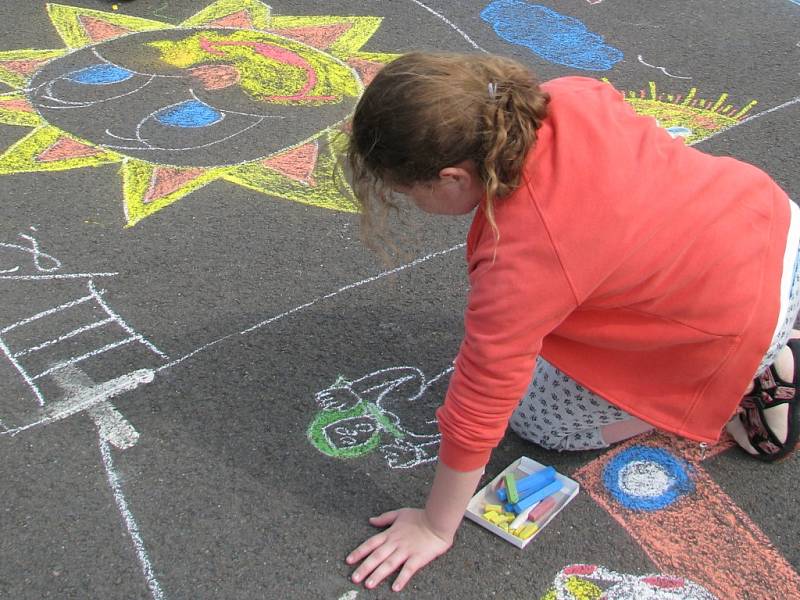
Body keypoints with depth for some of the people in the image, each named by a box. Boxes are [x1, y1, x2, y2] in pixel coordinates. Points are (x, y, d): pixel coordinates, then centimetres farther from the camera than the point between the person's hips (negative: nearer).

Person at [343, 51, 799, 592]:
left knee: (536, 417, 6)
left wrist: (436, 529, -6)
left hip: (745, 324, -7)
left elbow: (477, 415, -21)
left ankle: (751, 384, 6)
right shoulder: (569, 97, -14)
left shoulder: (519, 262, -33)